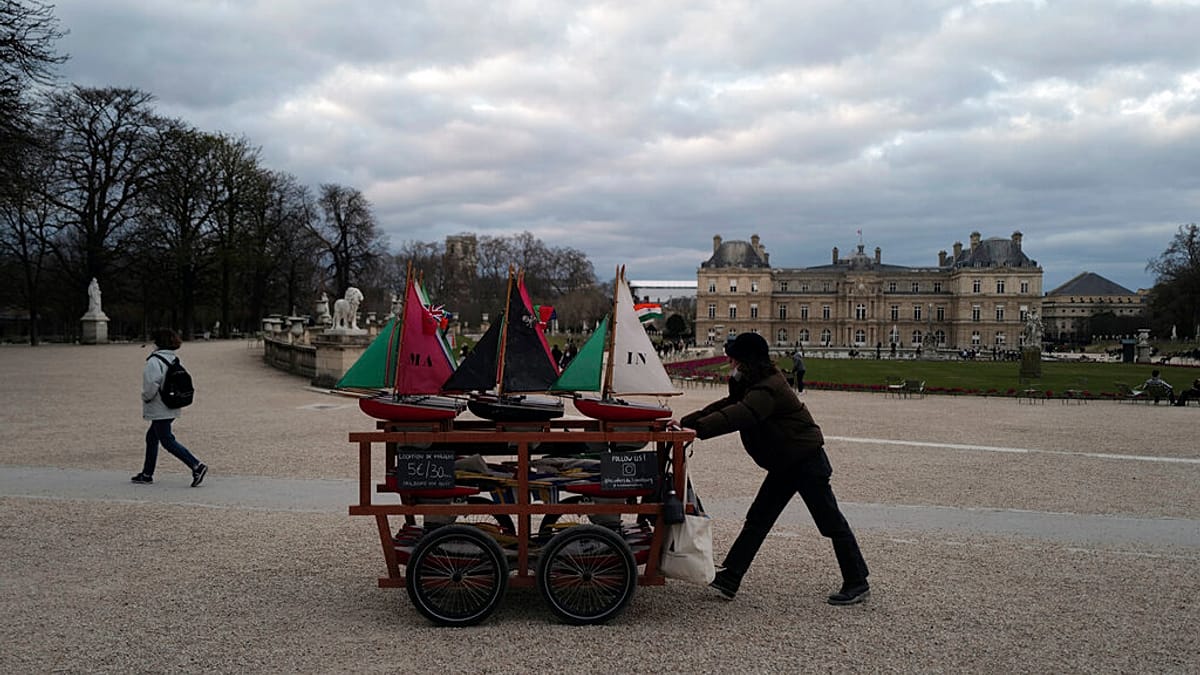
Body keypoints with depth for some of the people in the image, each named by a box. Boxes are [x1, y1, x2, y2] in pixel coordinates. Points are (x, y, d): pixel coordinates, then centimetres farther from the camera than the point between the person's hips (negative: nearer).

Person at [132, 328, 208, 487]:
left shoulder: (154, 361, -17)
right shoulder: (174, 359, 10)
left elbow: (152, 384, -26)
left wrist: (146, 397, -8)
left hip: (159, 410, -10)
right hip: (171, 409, 10)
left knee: (168, 441, -5)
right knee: (151, 437, 19)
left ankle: (197, 466, -13)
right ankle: (147, 474, 26)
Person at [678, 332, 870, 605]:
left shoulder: (768, 389, -24)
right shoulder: (752, 386, 9)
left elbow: (737, 416, -38)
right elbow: (724, 406, 5)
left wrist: (696, 429, -44)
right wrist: (685, 422, -6)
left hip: (807, 462, -10)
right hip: (785, 464, 10)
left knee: (831, 523, 1)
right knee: (757, 521, 4)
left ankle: (858, 584, 14)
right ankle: (729, 579, 4)